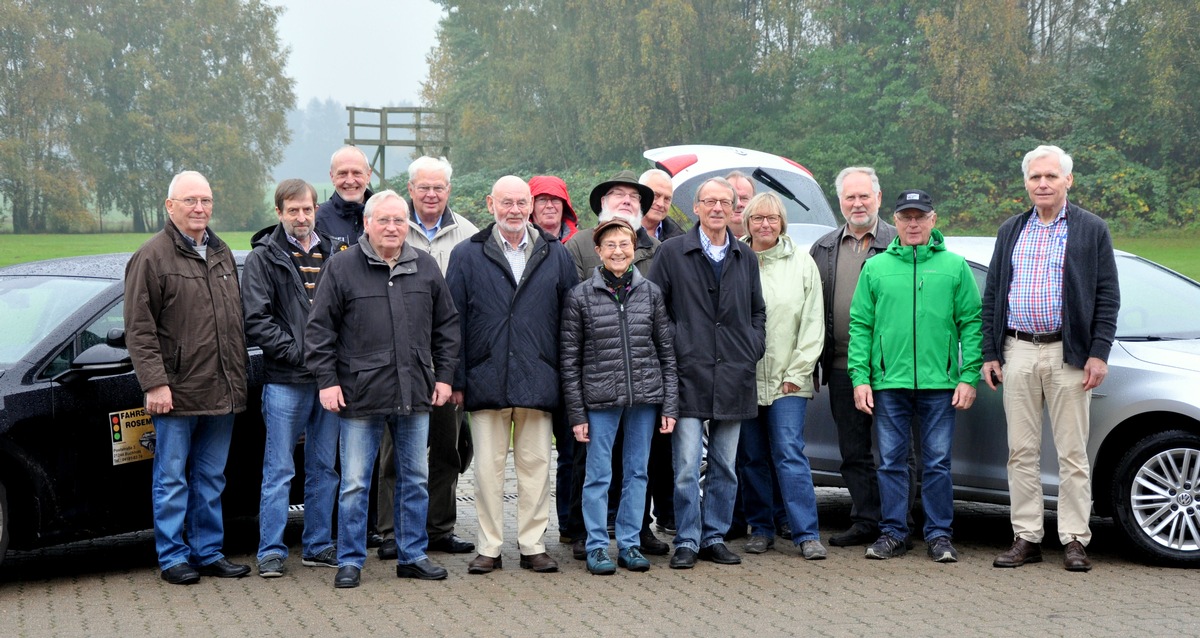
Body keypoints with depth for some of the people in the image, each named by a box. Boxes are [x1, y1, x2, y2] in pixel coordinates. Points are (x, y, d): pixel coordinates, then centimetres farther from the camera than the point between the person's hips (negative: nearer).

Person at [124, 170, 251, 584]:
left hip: (221, 392, 6)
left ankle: (209, 552, 21)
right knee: (172, 480, 2)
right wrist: (154, 383, -16)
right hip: (177, 393, -6)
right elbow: (139, 329, -10)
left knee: (211, 480, 13)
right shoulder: (151, 257, -5)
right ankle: (173, 557, 11)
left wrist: (239, 378, 15)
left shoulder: (222, 254, 15)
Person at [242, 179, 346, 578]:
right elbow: (256, 321, -7)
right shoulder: (263, 258, 0)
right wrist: (298, 351, -14)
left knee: (324, 468, 11)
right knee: (279, 470, 0)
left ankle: (318, 545, 21)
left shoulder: (336, 253, 10)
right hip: (285, 380, -4)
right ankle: (271, 551, 7)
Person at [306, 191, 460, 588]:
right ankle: (350, 561, 12)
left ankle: (413, 555, 23)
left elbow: (446, 326, 14)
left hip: (415, 395, 4)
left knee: (415, 479, 12)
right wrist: (327, 381, -7)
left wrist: (444, 375, 8)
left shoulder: (426, 268, 8)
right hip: (360, 395, -3)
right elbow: (320, 329, -1)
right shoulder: (341, 268, -2)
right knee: (354, 484, 1)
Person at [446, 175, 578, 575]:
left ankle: (533, 545, 14)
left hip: (538, 381, 1)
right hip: (486, 380, -1)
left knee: (536, 466, 4)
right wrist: (456, 380, -1)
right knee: (488, 467, 3)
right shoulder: (467, 255, 6)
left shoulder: (555, 255, 10)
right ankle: (489, 548, 11)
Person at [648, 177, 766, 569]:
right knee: (687, 468, -5)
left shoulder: (745, 257, 13)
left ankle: (714, 537, 18)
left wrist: (753, 348, 7)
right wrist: (668, 356, -5)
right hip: (689, 376, -4)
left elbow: (758, 311, 22)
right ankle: (687, 541, 3)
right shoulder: (672, 253, 1)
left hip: (734, 377, 4)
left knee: (725, 467, 9)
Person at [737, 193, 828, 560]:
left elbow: (813, 323, 4)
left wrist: (797, 372, -3)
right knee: (754, 457, 7)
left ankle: (807, 534, -5)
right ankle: (760, 529, 17)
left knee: (789, 454, -8)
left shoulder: (802, 263, 5)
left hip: (788, 381, -1)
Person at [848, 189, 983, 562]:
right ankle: (893, 534, 14)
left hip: (939, 383, -1)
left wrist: (969, 376, -5)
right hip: (888, 382, 1)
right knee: (892, 462, 6)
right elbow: (860, 325, 6)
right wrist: (860, 377, -2)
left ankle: (939, 535, 12)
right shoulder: (875, 268, 8)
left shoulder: (954, 266, 5)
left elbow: (971, 323, 3)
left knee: (937, 462, 3)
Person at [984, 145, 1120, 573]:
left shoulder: (1092, 230, 3)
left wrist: (1099, 354, -8)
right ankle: (1026, 538, 11)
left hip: (1069, 354, -3)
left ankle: (1074, 540, 6)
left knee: (1073, 453, 0)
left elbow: (1107, 297, 0)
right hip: (1018, 353, 3)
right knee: (1022, 451, 5)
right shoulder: (1010, 231, 13)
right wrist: (990, 354, 6)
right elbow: (991, 296, 13)